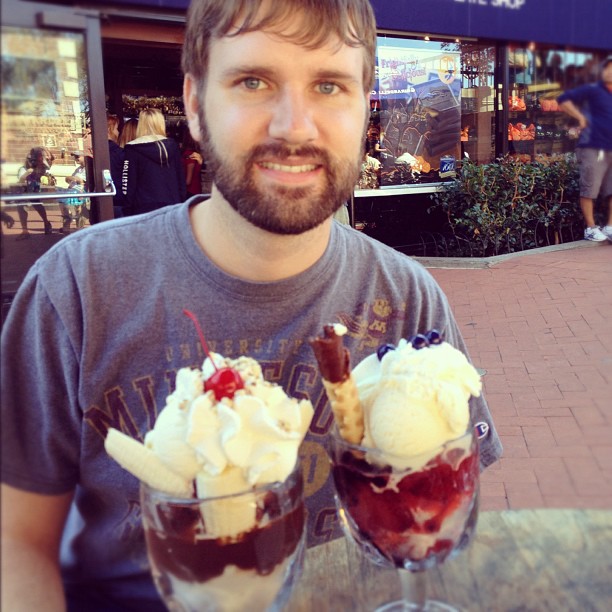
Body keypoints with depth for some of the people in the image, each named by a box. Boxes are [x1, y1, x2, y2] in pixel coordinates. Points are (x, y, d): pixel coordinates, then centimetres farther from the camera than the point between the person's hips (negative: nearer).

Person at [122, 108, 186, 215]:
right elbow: (181, 178, 9)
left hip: (144, 208, -3)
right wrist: (181, 202, 16)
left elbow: (128, 183, -3)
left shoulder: (133, 149, -1)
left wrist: (127, 210, 3)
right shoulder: (172, 146, 6)